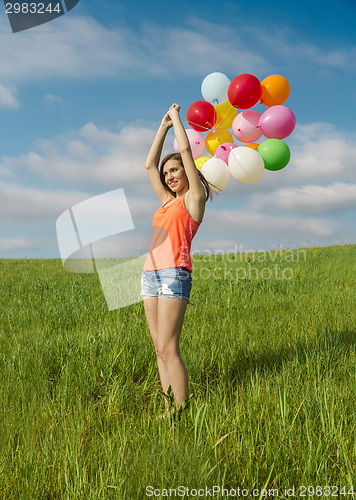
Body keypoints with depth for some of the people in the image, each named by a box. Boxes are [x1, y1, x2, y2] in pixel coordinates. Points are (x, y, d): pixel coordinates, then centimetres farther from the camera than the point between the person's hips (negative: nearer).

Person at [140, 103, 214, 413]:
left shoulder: (194, 197, 4)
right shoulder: (168, 201, 22)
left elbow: (185, 149, 0)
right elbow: (149, 164, 28)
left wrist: (176, 117, 13)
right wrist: (163, 126, 27)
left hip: (174, 273, -8)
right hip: (151, 273, 8)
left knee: (168, 348, -12)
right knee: (160, 348, 5)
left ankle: (182, 411, -8)